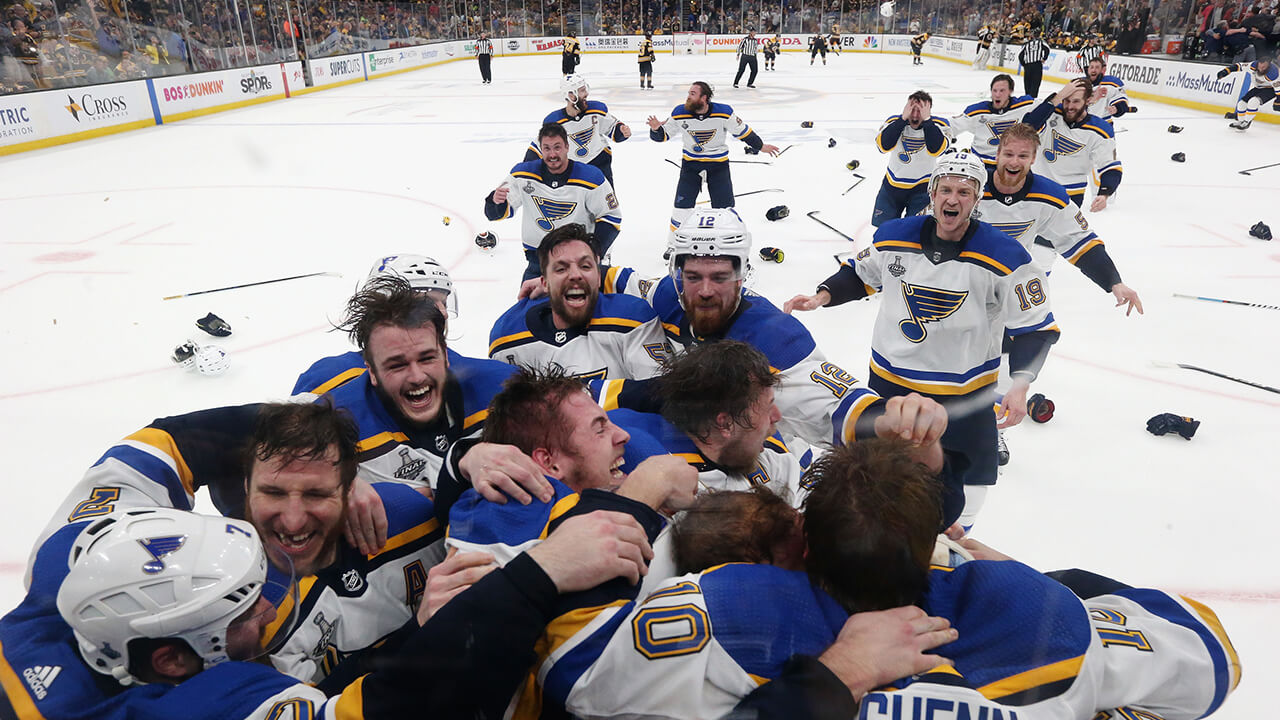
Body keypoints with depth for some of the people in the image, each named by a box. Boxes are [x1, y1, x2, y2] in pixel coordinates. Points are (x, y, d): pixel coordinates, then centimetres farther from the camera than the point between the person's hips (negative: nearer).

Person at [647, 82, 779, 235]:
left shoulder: (724, 112, -16)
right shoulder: (680, 113, -12)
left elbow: (742, 131, -2)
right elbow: (663, 135, -1)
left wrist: (761, 146, 6)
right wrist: (656, 129, -23)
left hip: (718, 163, -1)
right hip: (690, 163, 1)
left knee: (724, 205, -2)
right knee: (683, 202, -5)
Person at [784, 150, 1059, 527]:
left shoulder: (1004, 256, -16)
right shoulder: (893, 237, -8)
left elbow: (1036, 327, -10)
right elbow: (860, 274, 11)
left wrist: (1020, 384, -22)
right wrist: (823, 296, -6)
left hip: (965, 393, -2)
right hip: (889, 379, 2)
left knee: (964, 496, 10)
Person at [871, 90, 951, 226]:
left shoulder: (939, 125, -14)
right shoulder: (894, 121, -11)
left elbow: (935, 150, -32)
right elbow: (883, 146, -29)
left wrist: (926, 119, -31)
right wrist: (903, 118, -31)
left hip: (922, 186, -2)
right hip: (893, 183, 2)